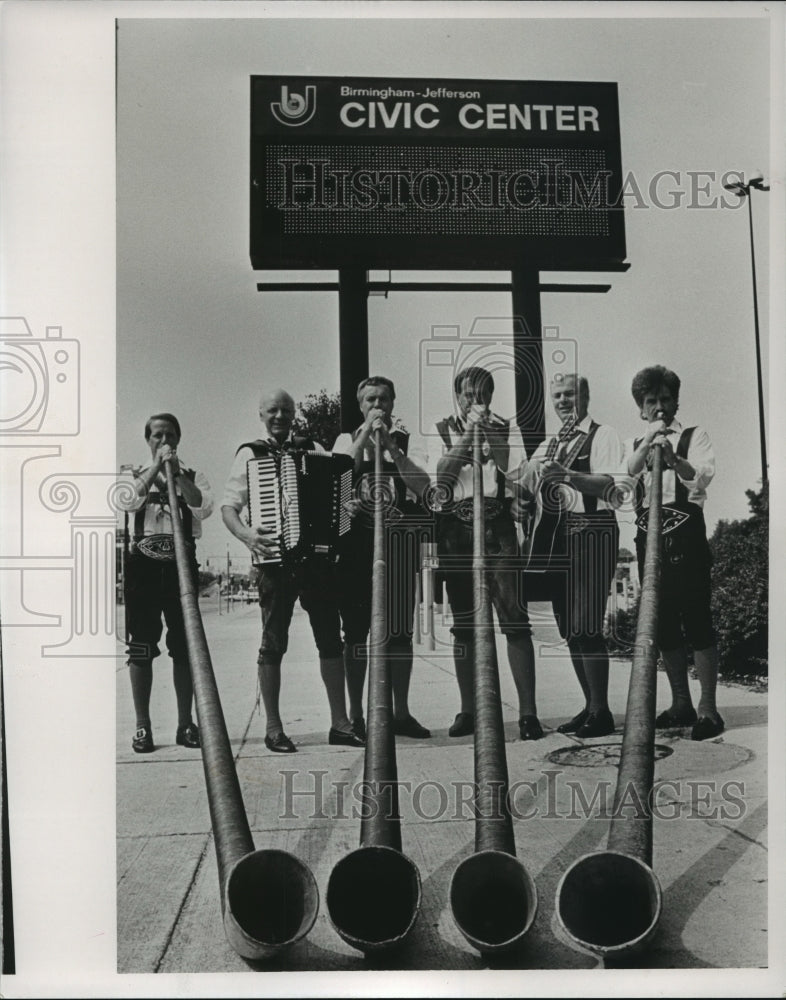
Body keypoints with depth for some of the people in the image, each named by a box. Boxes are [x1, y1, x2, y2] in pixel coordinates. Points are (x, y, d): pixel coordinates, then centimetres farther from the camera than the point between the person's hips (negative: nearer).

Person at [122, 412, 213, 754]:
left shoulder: (193, 477, 12)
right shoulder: (135, 474, 12)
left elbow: (203, 507, -8)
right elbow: (130, 502, -10)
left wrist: (177, 472, -13)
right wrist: (156, 468, -12)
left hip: (181, 564, 1)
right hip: (143, 563, 0)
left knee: (184, 646, 2)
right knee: (140, 646, 0)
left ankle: (185, 723, 10)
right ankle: (142, 726, 7)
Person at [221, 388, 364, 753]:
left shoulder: (312, 448, 13)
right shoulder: (250, 453, 3)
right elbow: (229, 504, -3)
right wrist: (244, 533, -23)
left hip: (317, 554, 4)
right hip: (276, 558, -3)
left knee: (330, 637, 4)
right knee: (274, 641, 2)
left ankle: (340, 723, 12)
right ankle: (273, 728, 11)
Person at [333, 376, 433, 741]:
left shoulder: (405, 441, 9)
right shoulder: (348, 439, 10)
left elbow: (422, 484, -7)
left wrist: (390, 445, -13)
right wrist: (366, 434, -11)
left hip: (398, 542, 1)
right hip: (357, 542, -1)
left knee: (400, 632, 5)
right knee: (356, 632, 2)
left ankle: (401, 713, 14)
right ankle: (355, 715, 10)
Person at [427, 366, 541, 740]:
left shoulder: (505, 429, 11)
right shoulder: (440, 431, 10)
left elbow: (516, 472, -4)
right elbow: (440, 473, -6)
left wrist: (490, 435, -9)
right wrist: (468, 435, -11)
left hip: (497, 526, -1)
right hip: (455, 528, 1)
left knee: (514, 618, -9)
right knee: (463, 623, 6)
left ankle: (528, 712, -7)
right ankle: (468, 711, 15)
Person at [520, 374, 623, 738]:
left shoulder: (603, 436, 0)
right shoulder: (548, 444, 20)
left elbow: (609, 485, -16)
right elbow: (525, 486, 11)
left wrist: (567, 474, -30)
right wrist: (537, 470, -10)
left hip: (592, 530, -7)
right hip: (556, 532, 7)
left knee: (586, 626, -10)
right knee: (568, 628, 8)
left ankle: (601, 712, -2)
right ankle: (590, 706, 18)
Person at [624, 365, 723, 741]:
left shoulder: (694, 437, 7)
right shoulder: (634, 445, 18)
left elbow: (702, 477, -13)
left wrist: (674, 459, -31)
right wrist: (646, 446, -14)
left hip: (685, 536, -4)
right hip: (648, 537, 4)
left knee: (696, 619, -9)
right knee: (664, 624, 6)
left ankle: (708, 708, -6)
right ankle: (680, 703, 15)